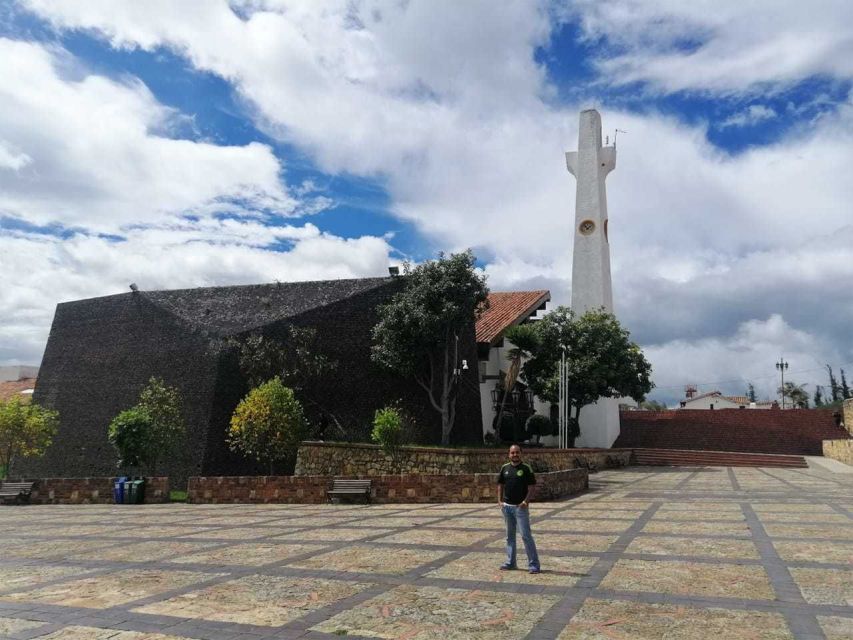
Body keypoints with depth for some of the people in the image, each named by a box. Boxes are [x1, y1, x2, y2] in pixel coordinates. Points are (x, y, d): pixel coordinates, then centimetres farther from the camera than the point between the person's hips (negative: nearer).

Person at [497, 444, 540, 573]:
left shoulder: (526, 468, -6)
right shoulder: (505, 468, 7)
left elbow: (532, 487, -7)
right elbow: (500, 485, 14)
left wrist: (526, 501, -17)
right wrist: (500, 500, 4)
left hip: (520, 507, -5)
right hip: (506, 506, 5)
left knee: (526, 535, -5)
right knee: (509, 535, 13)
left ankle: (533, 564, 3)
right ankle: (510, 562, 23)